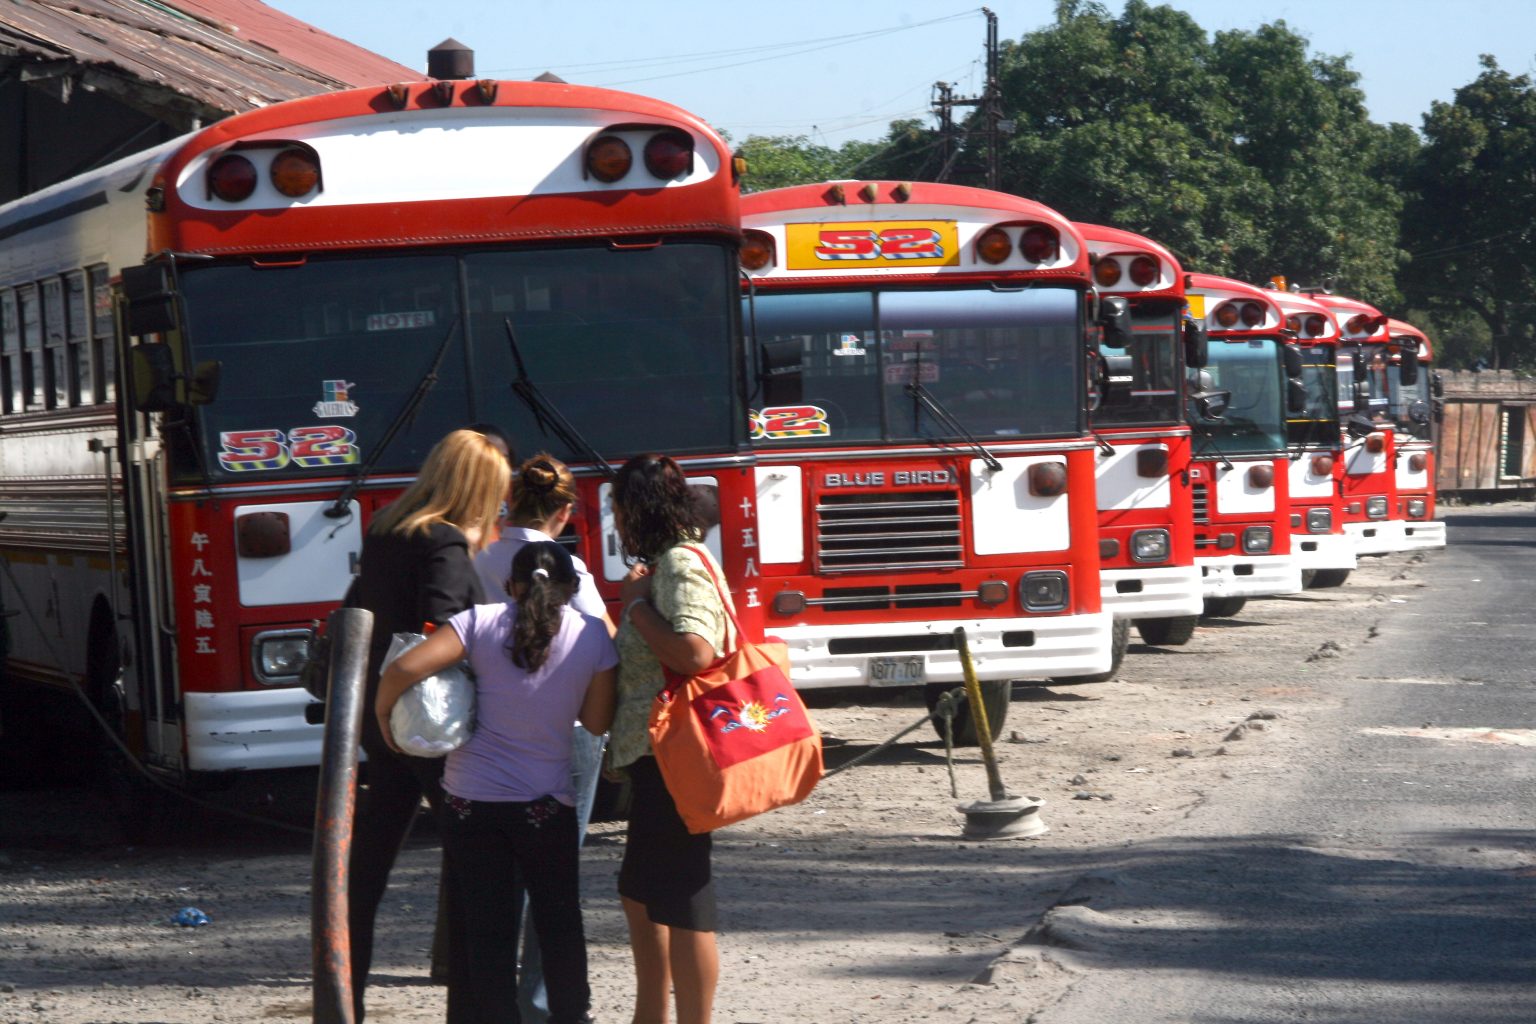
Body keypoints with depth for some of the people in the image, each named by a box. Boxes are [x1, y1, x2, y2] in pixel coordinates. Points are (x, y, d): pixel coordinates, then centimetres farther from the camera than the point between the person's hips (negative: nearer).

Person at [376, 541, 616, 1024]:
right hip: (547, 803, 0)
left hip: (472, 799, 0)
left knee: (485, 929, 6)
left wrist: (382, 714, 2)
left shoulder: (483, 622, -6)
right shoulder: (593, 635, -4)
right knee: (559, 924, 15)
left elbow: (407, 667, -15)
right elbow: (597, 722, 4)